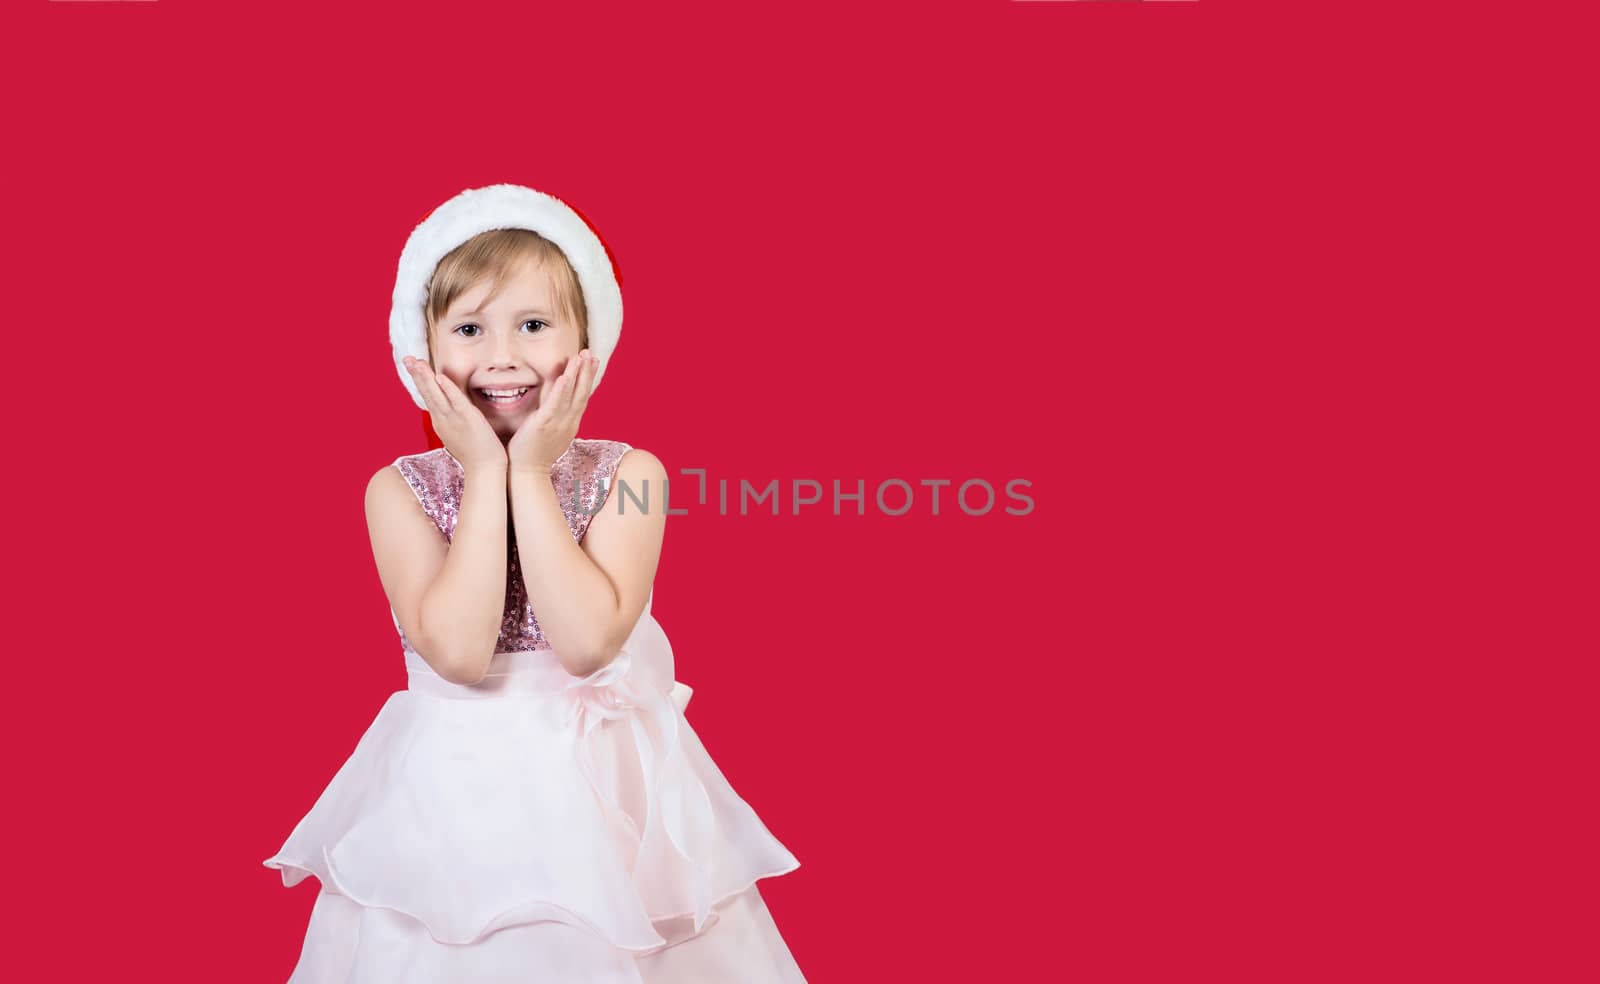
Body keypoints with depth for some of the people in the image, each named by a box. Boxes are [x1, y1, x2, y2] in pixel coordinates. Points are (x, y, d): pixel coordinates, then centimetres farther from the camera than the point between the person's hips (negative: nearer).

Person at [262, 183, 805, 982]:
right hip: (454, 793, 1)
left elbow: (585, 641, -23)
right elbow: (458, 652, -21)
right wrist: (488, 471, -19)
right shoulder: (400, 489, -7)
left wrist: (531, 472, -19)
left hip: (604, 793, 0)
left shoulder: (628, 476, -9)